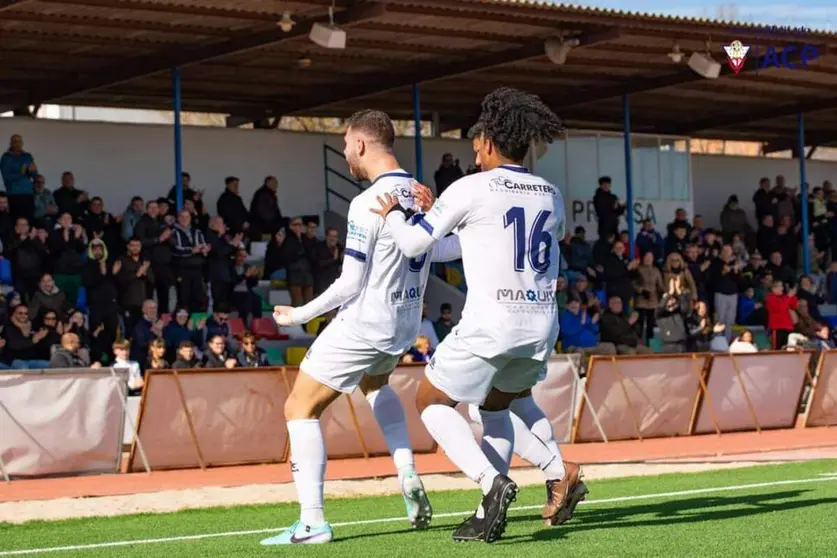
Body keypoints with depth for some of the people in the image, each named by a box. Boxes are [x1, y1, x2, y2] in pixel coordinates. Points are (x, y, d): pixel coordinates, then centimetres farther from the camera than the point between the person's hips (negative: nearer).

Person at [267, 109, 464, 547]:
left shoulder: (367, 203, -21)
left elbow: (350, 285, -19)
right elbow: (449, 249, 13)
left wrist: (300, 314, -9)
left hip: (363, 325, -8)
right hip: (405, 325, 8)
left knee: (300, 409, 2)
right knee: (374, 383, 37)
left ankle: (312, 521, -8)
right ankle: (409, 480, 21)